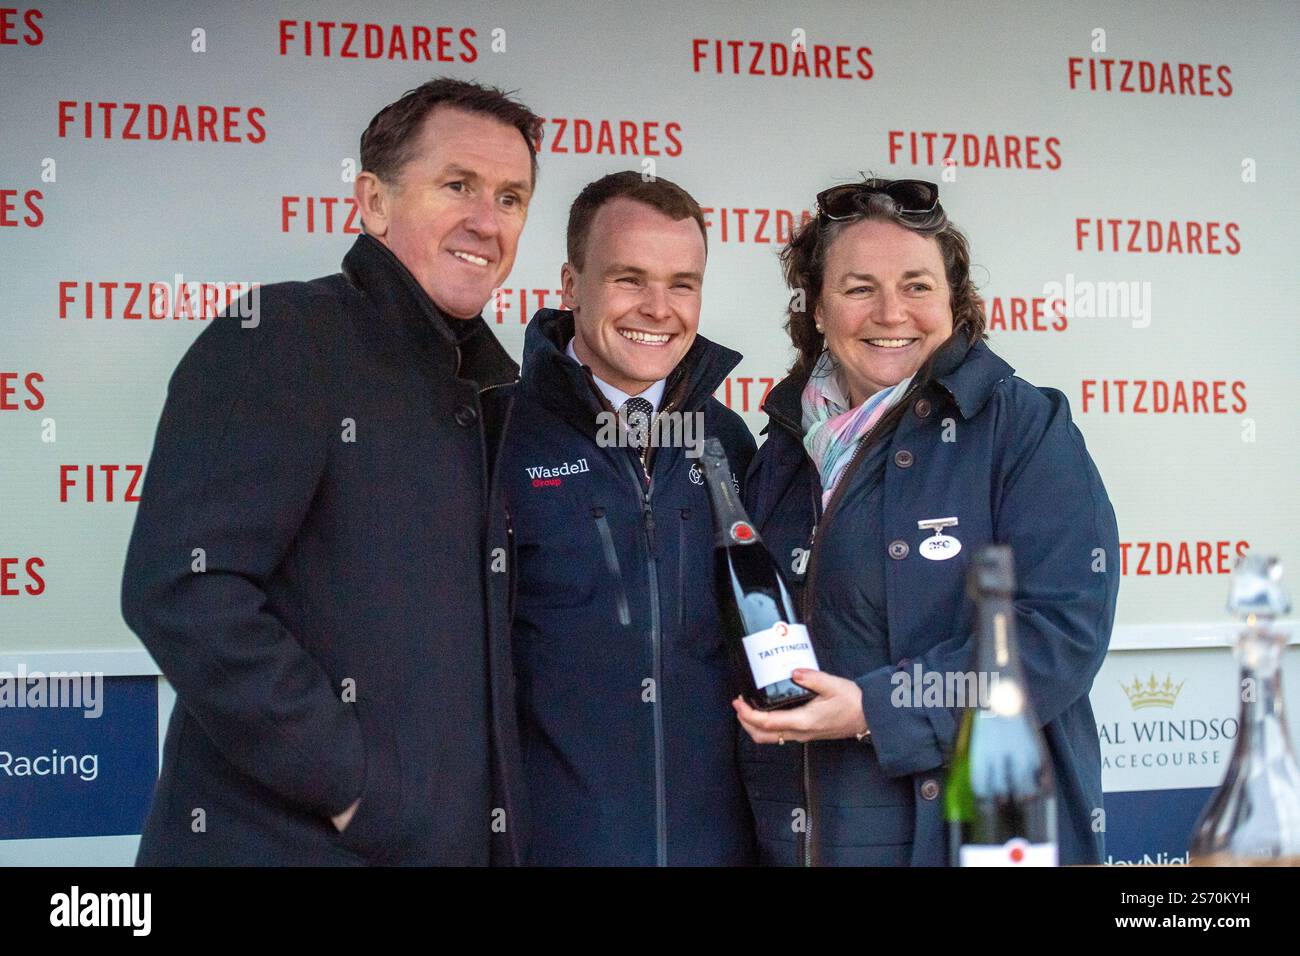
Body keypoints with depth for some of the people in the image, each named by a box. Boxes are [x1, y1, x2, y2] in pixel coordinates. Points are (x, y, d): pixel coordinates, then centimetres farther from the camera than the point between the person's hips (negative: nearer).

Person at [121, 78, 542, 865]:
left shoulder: (496, 390, 13)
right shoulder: (282, 338, -10)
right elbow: (182, 589, -21)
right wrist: (357, 788, -19)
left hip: (467, 838, 7)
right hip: (285, 838, -7)